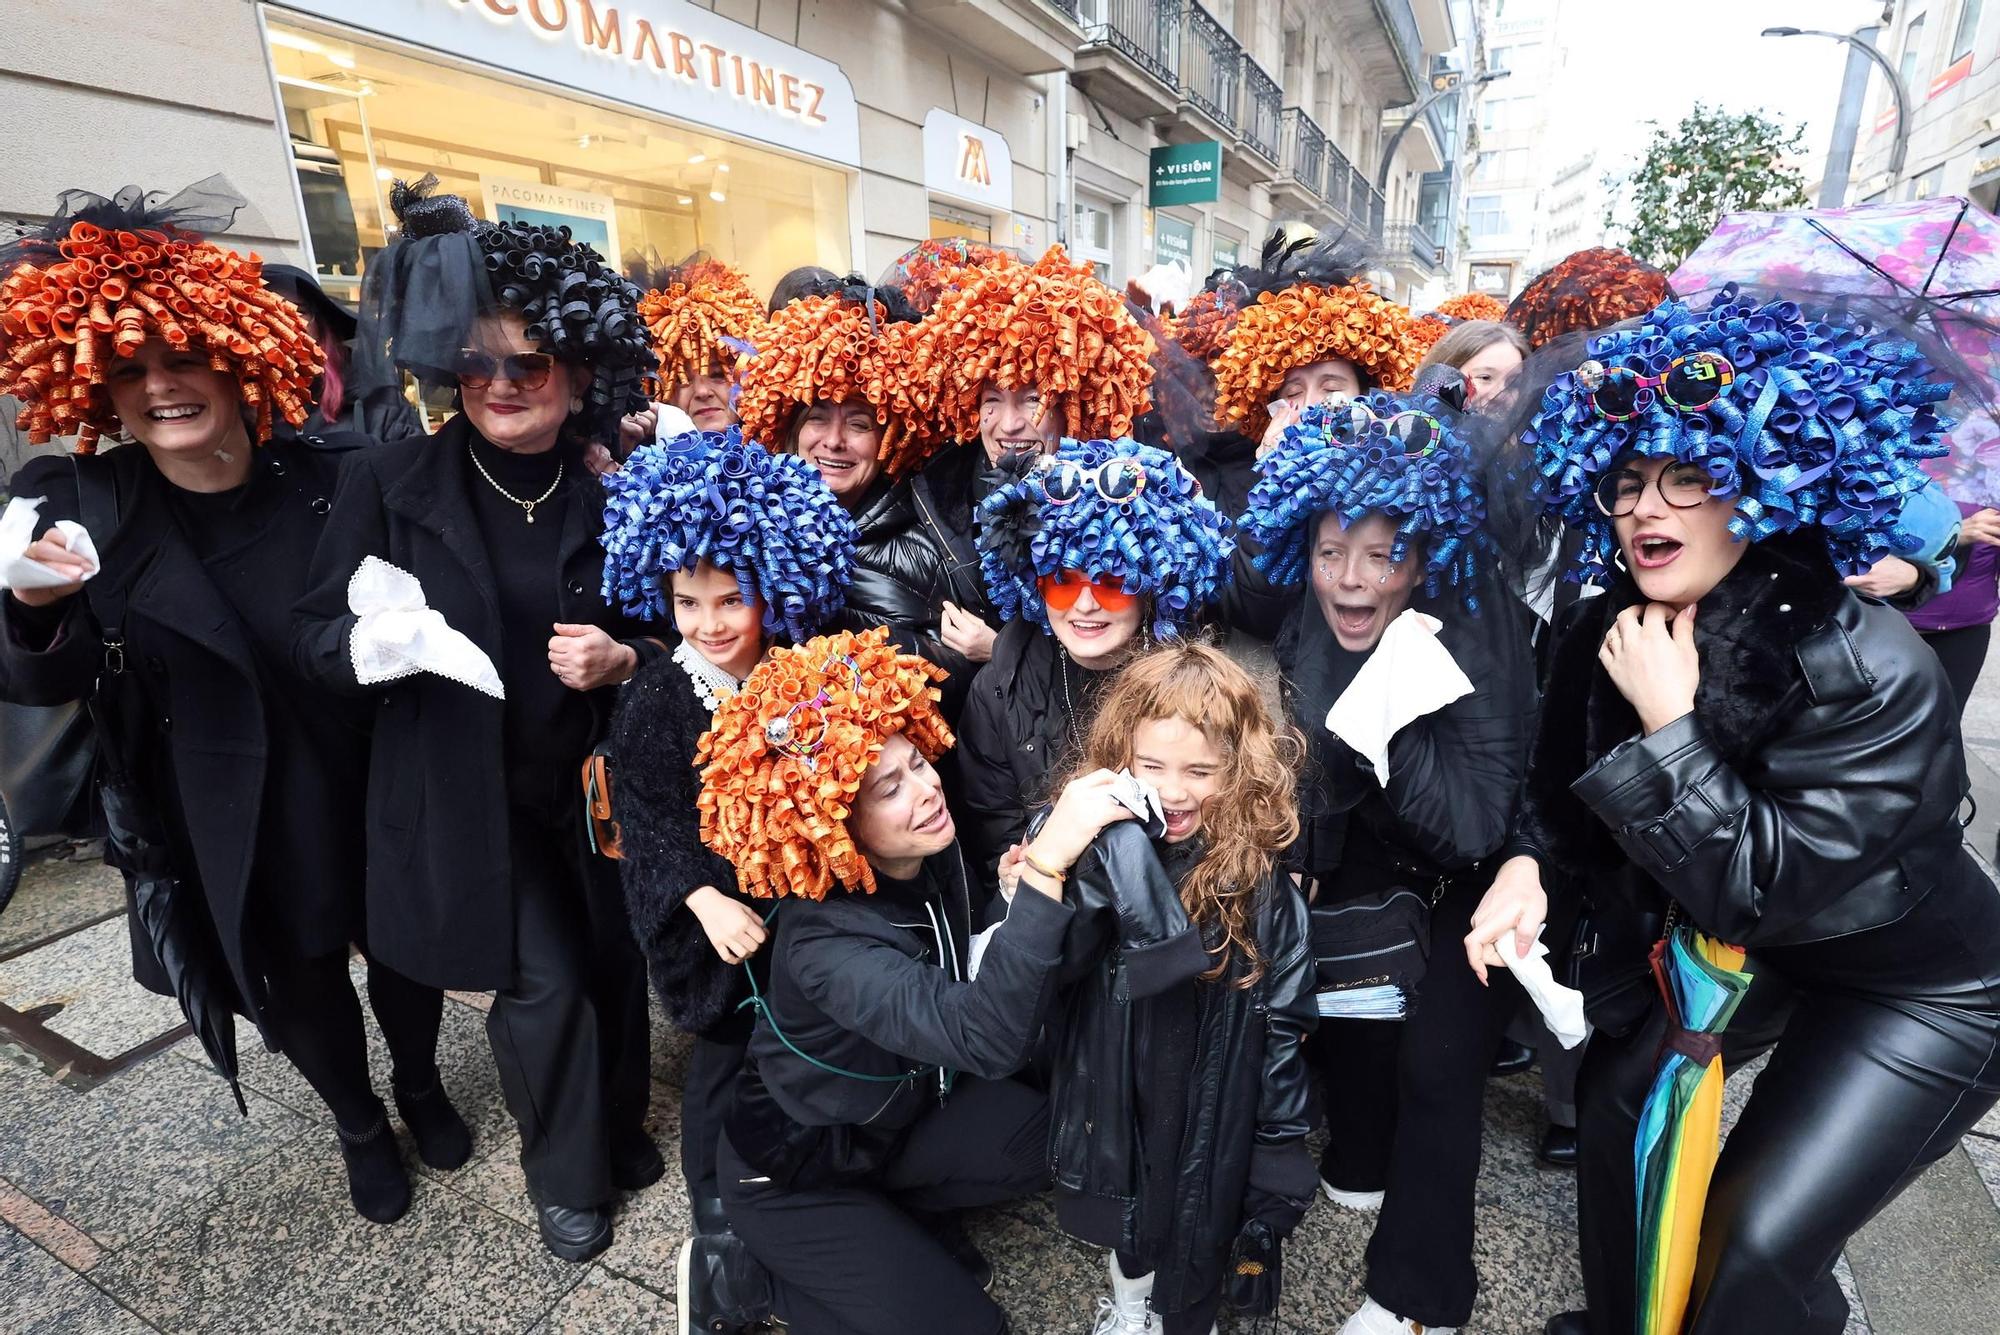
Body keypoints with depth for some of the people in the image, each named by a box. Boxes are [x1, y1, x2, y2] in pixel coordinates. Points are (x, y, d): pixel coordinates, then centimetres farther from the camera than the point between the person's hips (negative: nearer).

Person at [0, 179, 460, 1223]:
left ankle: (419, 1082, 52)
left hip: (375, 791, 0)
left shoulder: (335, 478, -12)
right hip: (230, 824, 1)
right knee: (297, 985, 21)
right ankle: (358, 1123, 50)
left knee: (406, 952, 20)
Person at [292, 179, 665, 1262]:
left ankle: (620, 1131, 42)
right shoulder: (390, 484, -6)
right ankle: (566, 1175, 32)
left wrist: (619, 661, -18)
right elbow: (313, 631, -2)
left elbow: (666, 637, 4)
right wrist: (364, 644, -24)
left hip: (597, 786, 2)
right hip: (468, 798, -1)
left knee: (616, 964, 12)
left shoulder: (609, 497, -4)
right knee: (542, 986, 2)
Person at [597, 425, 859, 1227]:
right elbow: (647, 817, -12)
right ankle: (715, 1208, 40)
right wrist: (707, 900, -22)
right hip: (714, 911, -2)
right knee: (729, 1052, 11)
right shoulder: (656, 696, -13)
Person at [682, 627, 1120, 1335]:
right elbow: (986, 1039, -51)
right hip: (794, 1171, -6)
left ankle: (893, 1213, 11)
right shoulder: (823, 940, -37)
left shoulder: (935, 851, -16)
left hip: (901, 1109, 6)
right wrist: (1047, 863, -60)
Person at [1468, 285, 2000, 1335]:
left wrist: (1669, 722, -36)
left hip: (1914, 990, -5)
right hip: (1724, 945, 6)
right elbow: (1564, 783, 0)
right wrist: (1528, 865, -18)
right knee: (1617, 1101, 7)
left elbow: (1760, 887, -31)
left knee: (1757, 1246, -9)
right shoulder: (1608, 634, -14)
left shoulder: (1871, 674, -31)